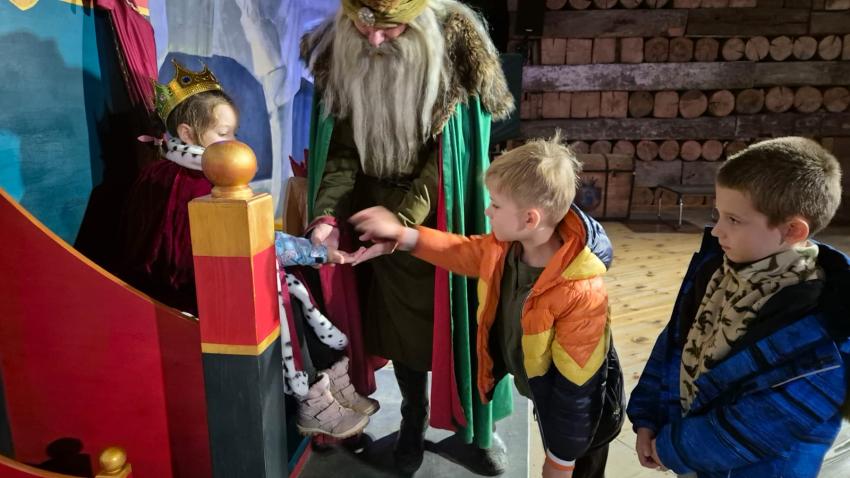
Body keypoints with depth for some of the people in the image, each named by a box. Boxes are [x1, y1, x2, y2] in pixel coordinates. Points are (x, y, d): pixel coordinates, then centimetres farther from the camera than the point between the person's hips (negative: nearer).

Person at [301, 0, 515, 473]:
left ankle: (480, 428, 35)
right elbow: (342, 152, -6)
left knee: (462, 323, 9)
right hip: (378, 217, 3)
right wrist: (328, 215, -23)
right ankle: (414, 423, 39)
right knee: (400, 326, 14)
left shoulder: (456, 49, -18)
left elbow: (448, 160, -20)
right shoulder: (341, 58, -7)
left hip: (444, 220, -2)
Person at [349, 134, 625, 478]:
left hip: (575, 414, -6)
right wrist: (402, 235, -2)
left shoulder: (581, 293, -37)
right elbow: (463, 253, 6)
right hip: (540, 393, 6)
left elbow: (575, 386, -28)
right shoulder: (504, 247, -17)